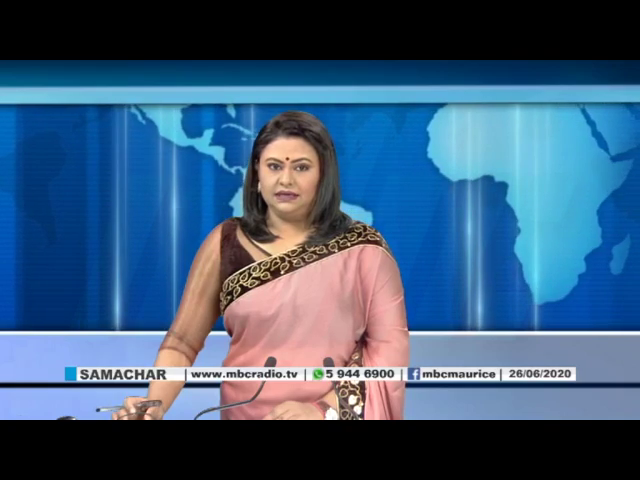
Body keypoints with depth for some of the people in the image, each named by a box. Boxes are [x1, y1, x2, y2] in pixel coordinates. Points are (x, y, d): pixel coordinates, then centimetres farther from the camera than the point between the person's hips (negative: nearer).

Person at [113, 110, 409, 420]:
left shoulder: (363, 248, -5)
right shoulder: (225, 243, -2)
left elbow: (391, 345, -9)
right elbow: (182, 341, -4)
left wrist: (323, 409, -20)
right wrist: (154, 406, -21)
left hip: (340, 415, -1)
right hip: (246, 413, 2)